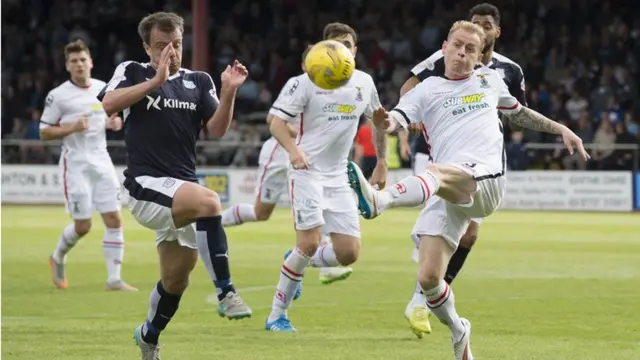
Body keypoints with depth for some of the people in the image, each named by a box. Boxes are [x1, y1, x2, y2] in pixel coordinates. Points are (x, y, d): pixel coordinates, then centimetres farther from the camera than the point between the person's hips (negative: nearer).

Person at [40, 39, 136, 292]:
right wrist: (72, 127, -19)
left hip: (102, 162, 4)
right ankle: (58, 258, 28)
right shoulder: (58, 96, -7)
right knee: (82, 226, -3)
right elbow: (44, 133, -4)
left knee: (114, 219, -4)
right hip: (75, 165, -4)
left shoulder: (103, 89, 7)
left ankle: (114, 279, 0)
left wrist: (113, 123, 0)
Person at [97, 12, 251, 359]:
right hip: (146, 185, -6)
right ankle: (225, 293, -32)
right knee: (209, 201, -33)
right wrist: (156, 81, -24)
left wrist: (229, 92, -16)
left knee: (176, 279, 13)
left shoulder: (198, 81, 11)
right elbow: (108, 103, -18)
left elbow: (217, 129, 0)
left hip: (181, 190, 6)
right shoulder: (132, 72, 1)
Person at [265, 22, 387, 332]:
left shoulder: (364, 83, 7)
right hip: (307, 171, -5)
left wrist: (382, 162, 22)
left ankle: (298, 263, 26)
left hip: (338, 177, 5)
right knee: (310, 242, -19)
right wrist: (293, 149, -29)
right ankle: (277, 315, -5)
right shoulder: (307, 82, -8)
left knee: (349, 253, -3)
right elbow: (276, 120, -11)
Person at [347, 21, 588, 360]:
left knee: (437, 172, -38)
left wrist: (560, 129, 40)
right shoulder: (427, 90, 15)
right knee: (428, 277, -9)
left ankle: (379, 200, -66)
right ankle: (458, 332, 19)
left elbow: (517, 112, 42)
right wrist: (385, 122, -27)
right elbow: (397, 118, -2)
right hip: (448, 195, 2)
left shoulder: (490, 79, 23)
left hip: (485, 181, -2)